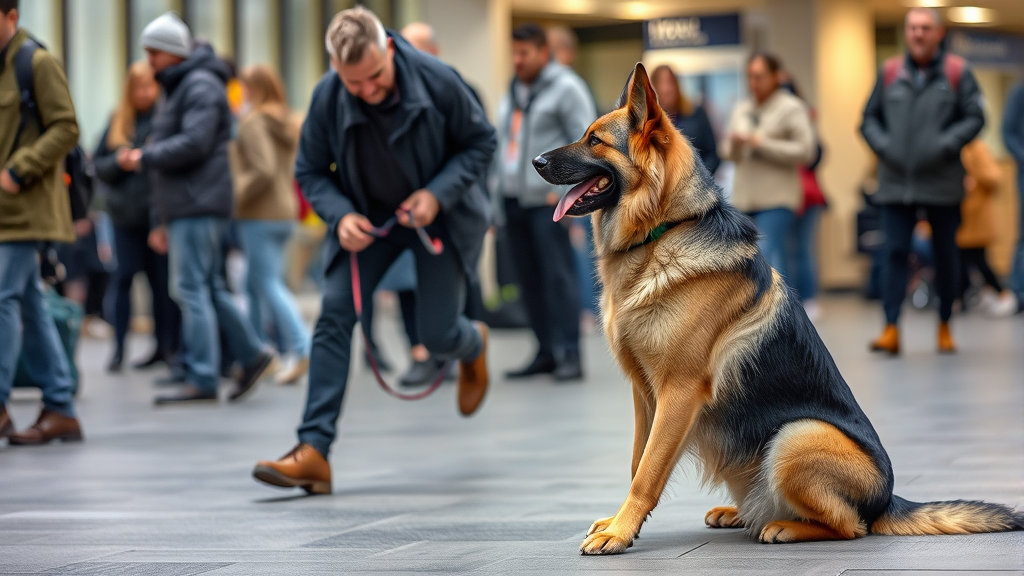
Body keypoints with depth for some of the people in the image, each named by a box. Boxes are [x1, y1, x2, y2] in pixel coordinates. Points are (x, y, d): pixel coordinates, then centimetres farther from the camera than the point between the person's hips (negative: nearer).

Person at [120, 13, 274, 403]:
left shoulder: (201, 86, -9)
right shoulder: (176, 89, 24)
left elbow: (194, 143, -22)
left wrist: (143, 158, -13)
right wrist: (161, 221, 23)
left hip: (199, 205, -10)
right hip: (182, 207, 10)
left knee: (191, 288, -11)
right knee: (209, 287, 12)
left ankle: (202, 380, -10)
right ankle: (251, 354, 18)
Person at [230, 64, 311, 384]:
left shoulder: (253, 123, -12)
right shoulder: (286, 124, 13)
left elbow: (264, 171, -22)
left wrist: (238, 193, -10)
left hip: (259, 215, -8)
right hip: (284, 211, 8)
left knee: (268, 283, -8)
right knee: (256, 283, 16)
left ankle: (300, 349, -19)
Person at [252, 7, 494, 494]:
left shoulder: (436, 80, -25)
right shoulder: (326, 97, -20)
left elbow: (480, 142, -9)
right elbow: (311, 171, -5)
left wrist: (438, 194, -23)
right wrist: (340, 216, -23)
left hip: (438, 214, -2)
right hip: (367, 220, 2)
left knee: (436, 334, -2)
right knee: (334, 314, -15)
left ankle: (473, 345, 41)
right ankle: (314, 450, -16)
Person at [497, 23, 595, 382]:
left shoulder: (565, 87, -4)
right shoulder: (513, 93, 19)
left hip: (547, 201, -8)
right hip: (514, 201, 8)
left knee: (557, 276, -10)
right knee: (529, 280, 8)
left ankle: (568, 355, -9)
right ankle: (546, 352, 14)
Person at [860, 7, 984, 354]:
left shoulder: (957, 73, 1)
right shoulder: (889, 73, 7)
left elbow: (975, 117, -2)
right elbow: (869, 118, 12)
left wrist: (945, 146, -15)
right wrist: (883, 146, -6)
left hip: (942, 183, -1)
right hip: (896, 183, 1)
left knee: (945, 255, 8)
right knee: (895, 253, -7)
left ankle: (945, 326, 20)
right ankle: (891, 329, -10)